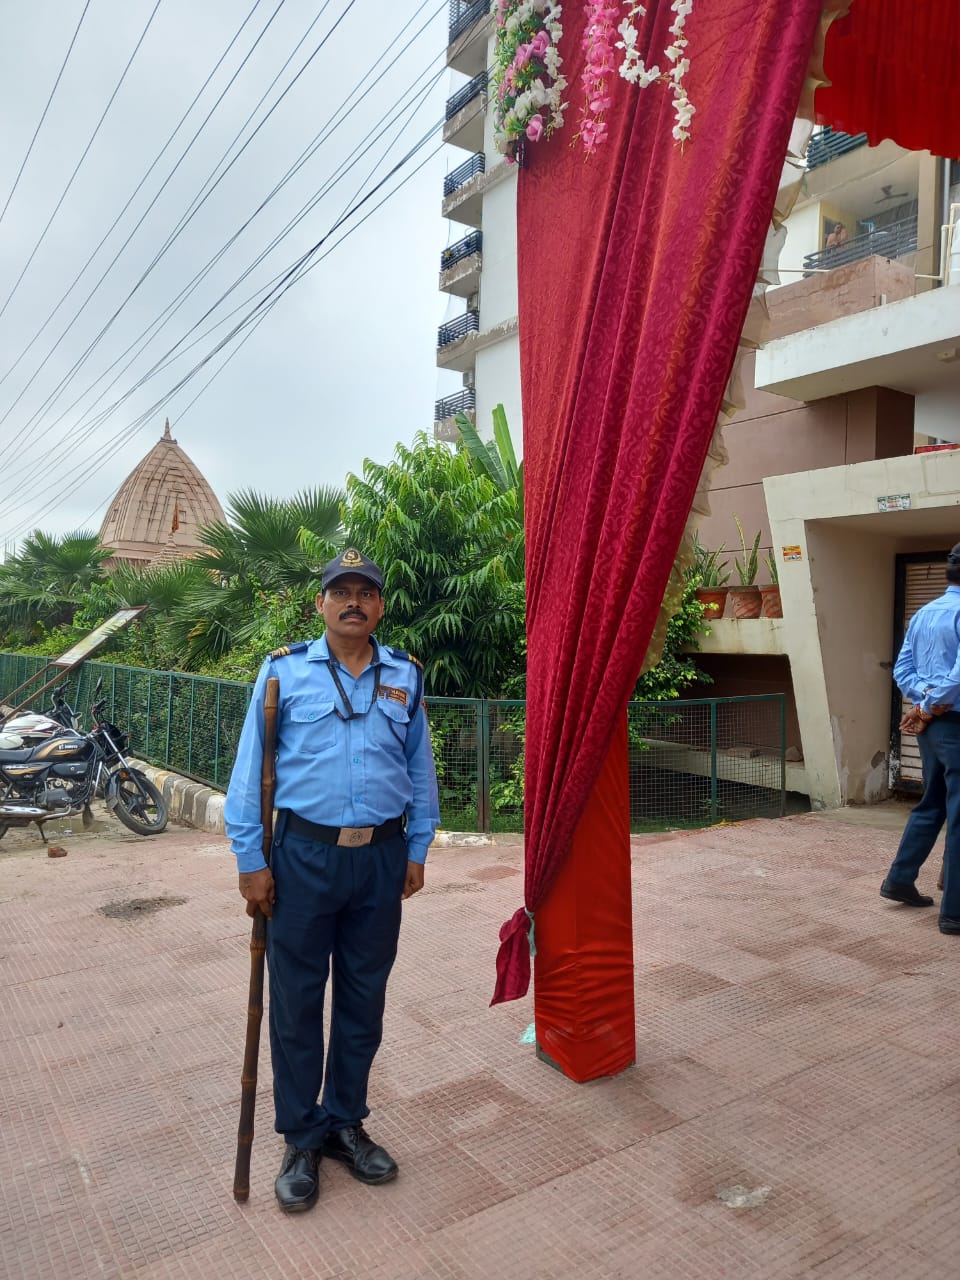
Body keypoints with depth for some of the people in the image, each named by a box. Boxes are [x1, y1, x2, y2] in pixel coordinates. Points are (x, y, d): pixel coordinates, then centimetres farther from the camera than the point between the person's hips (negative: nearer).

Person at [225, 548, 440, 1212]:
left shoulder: (405, 677, 5)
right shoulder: (284, 671, -2)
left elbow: (421, 769, 10)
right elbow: (252, 770, -2)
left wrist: (417, 851, 8)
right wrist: (251, 859, -5)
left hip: (381, 859, 2)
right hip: (304, 856, -2)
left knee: (364, 1000, 14)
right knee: (297, 1002, 8)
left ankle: (346, 1122, 34)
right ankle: (302, 1139, 27)